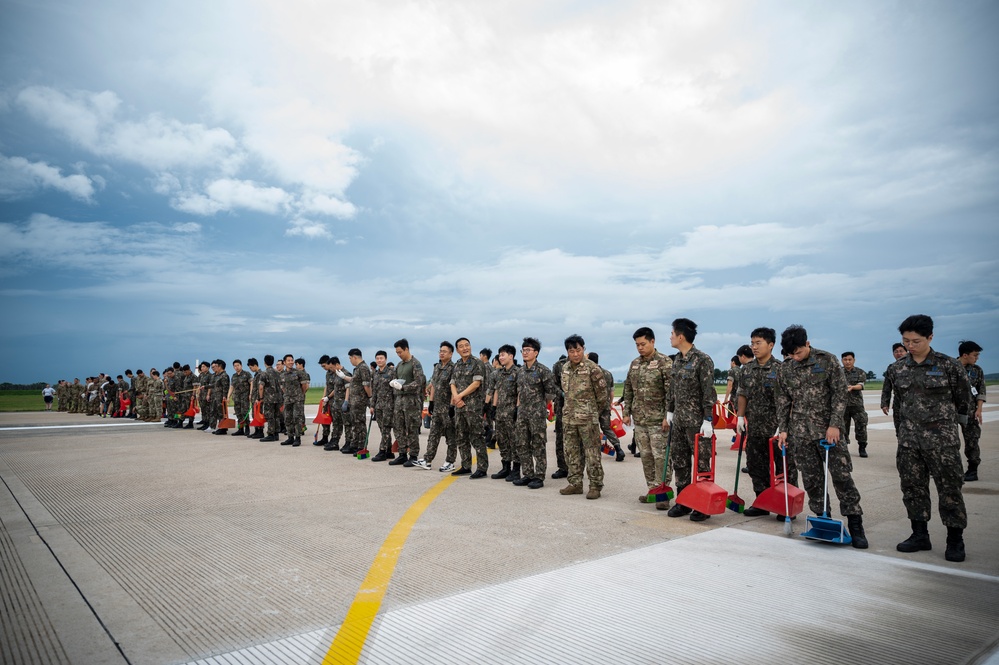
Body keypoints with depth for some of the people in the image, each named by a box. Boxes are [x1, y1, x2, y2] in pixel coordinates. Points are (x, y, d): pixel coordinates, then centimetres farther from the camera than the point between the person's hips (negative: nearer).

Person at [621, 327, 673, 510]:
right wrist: (626, 412, 12)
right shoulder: (634, 364, 11)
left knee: (661, 456, -4)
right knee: (645, 455, 12)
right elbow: (628, 390, 17)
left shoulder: (665, 363, -9)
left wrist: (668, 416, -17)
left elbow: (670, 392, -13)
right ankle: (652, 489, 23)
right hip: (639, 419, 7)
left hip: (658, 419, -6)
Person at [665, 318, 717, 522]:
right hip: (679, 420, 8)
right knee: (679, 460, 12)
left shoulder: (703, 360, -13)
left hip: (697, 421, -8)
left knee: (701, 462, 1)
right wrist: (669, 413, 18)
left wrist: (707, 420, -18)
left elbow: (709, 392, -15)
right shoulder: (677, 360, 11)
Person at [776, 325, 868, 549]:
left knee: (842, 475, -4)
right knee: (811, 478, 5)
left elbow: (840, 393, -5)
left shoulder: (827, 360, -4)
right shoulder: (785, 370, 5)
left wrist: (835, 424, -12)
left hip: (828, 429, -3)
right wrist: (783, 429, 5)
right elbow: (783, 402, 11)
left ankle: (855, 525, 5)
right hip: (801, 432, 3)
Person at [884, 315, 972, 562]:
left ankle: (955, 540, 13)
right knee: (912, 487, 8)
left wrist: (945, 418, 15)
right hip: (909, 437, 4)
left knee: (949, 488, 1)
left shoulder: (948, 365, -6)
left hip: (942, 437, -4)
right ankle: (920, 535, 20)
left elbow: (963, 399, 6)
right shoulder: (897, 369, 5)